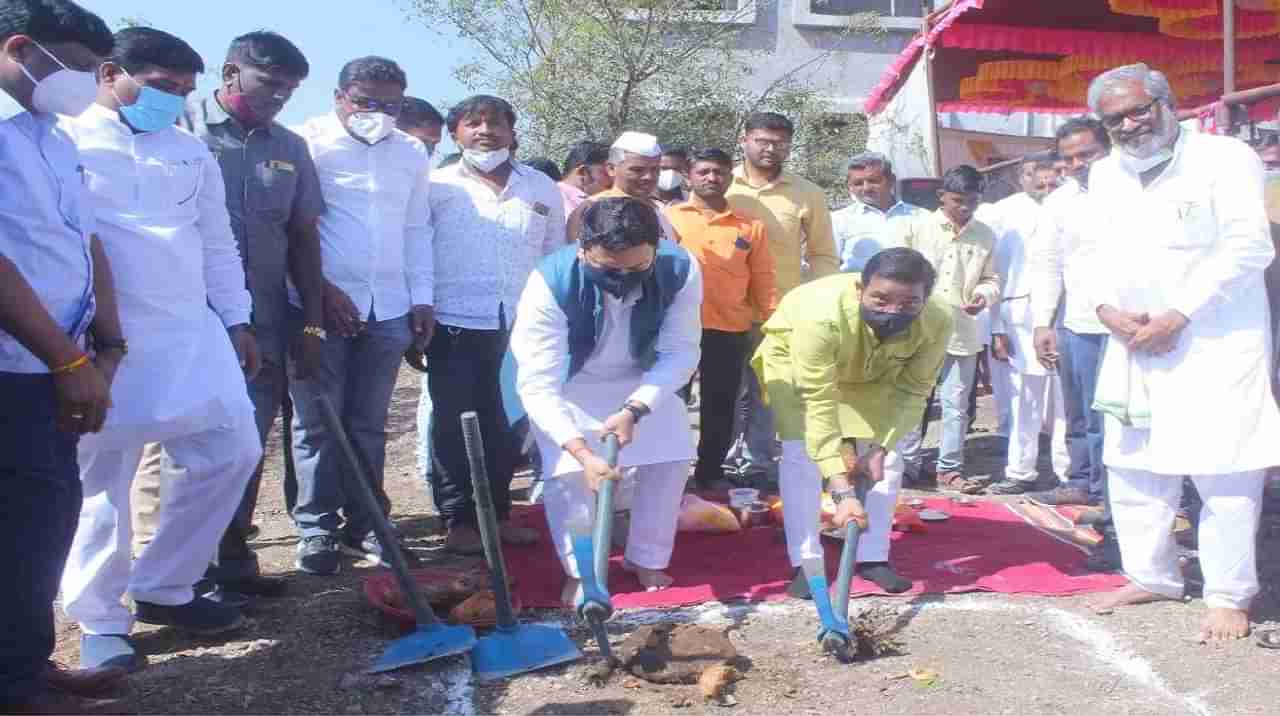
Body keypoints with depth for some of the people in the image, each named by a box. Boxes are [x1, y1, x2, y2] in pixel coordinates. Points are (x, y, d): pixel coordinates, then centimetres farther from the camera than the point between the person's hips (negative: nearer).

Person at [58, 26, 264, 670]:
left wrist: (236, 320, 15)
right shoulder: (64, 140, 0)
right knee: (103, 475, 1)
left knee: (232, 452, 3)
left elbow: (218, 244, 20)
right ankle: (100, 620, 17)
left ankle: (163, 589, 18)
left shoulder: (192, 153, 17)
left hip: (192, 334, 6)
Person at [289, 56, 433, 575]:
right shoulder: (308, 142, -2)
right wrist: (321, 289, -11)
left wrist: (422, 298, 9)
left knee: (369, 423, 9)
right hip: (320, 304, -4)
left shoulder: (412, 153, 13)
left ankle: (362, 525, 17)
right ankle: (316, 528, 10)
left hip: (389, 308, 4)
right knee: (318, 421, 1)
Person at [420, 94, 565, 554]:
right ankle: (459, 522, 14)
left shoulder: (542, 189, 10)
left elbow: (555, 258, 15)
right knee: (456, 425, 4)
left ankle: (498, 513, 25)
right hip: (456, 325, -3)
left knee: (506, 425, 11)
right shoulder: (437, 187, 0)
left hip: (522, 327, 3)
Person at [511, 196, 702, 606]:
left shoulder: (681, 270, -32)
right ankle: (580, 571, 5)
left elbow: (681, 353, -25)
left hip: (643, 380, 3)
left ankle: (647, 560, 20)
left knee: (670, 458, -2)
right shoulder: (550, 285, -40)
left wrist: (634, 410, -39)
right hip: (566, 384, -3)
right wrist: (582, 451, -51)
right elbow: (538, 386, -40)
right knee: (569, 471, -17)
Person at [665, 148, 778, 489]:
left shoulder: (750, 227, 6)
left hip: (730, 332, 1)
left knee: (720, 406, 10)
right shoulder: (667, 218, 3)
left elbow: (763, 283, 7)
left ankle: (710, 472, 24)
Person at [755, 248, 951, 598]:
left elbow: (912, 390, -18)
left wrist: (881, 446, -29)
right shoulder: (820, 316, -46)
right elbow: (819, 407, -43)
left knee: (888, 460, -2)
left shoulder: (938, 321, -34)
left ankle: (873, 557, 13)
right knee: (801, 456, -16)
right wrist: (842, 492, -46)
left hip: (873, 373, 4)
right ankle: (805, 564, -5)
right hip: (794, 358, -3)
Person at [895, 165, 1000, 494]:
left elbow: (991, 279, 14)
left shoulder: (986, 236, 5)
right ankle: (907, 463, 17)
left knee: (956, 405, 7)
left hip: (963, 332, 2)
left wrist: (984, 295, -8)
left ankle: (949, 468, 17)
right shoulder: (916, 228, -1)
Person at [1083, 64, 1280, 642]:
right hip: (1135, 347, 6)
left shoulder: (1224, 158, -6)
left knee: (1223, 474, -5)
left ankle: (1229, 598, 9)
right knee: (1132, 465, 12)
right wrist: (1105, 306, -5)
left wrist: (1179, 315, -18)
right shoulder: (1105, 176, 12)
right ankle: (1151, 576, 27)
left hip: (1216, 344, -6)